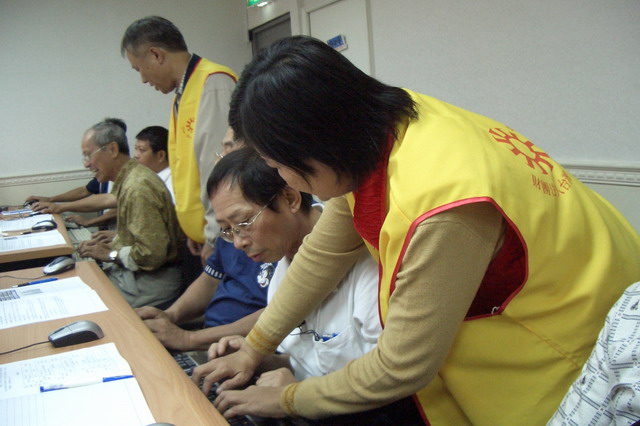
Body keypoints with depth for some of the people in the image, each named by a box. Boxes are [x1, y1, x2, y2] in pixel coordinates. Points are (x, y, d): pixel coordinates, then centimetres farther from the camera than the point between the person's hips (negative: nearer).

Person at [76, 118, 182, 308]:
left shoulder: (137, 188, -23)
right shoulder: (126, 180, 9)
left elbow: (152, 254, -25)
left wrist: (110, 254, -12)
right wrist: (110, 245, 5)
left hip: (150, 282, -9)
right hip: (133, 272, 9)